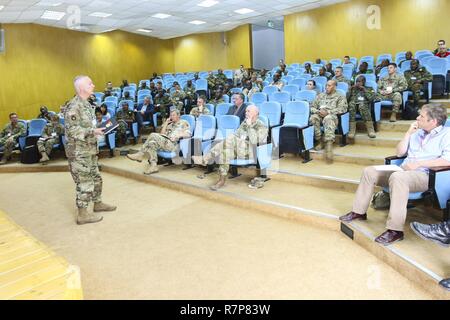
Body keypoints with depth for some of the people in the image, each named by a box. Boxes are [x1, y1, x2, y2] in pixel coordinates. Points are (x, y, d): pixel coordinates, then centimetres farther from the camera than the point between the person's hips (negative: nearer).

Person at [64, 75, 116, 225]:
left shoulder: (86, 104, 12)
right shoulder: (74, 106, -18)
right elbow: (71, 130, -23)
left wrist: (98, 128, 6)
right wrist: (93, 131, -24)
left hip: (90, 150, 9)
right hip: (79, 152, -9)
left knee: (96, 178, 19)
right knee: (84, 183, -2)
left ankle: (98, 204, 35)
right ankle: (82, 214, 9)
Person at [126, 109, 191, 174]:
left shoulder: (184, 123, 13)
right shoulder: (170, 124, 31)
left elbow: (188, 134, -1)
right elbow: (162, 134, 19)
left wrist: (178, 135, -15)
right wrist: (166, 123, 15)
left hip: (173, 144, -6)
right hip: (165, 142, 6)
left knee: (154, 135, -25)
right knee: (152, 143, -26)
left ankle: (140, 155, -18)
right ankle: (153, 166, -33)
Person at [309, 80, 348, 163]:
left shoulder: (340, 97, 17)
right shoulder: (320, 96, 29)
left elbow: (342, 108, -1)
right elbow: (312, 107, 20)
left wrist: (328, 112, -14)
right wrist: (318, 111, -5)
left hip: (332, 116, -3)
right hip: (319, 115, 3)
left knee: (328, 119, -41)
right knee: (313, 118, -34)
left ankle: (329, 144, -55)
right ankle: (319, 141, -27)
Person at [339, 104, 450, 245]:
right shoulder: (417, 132, 20)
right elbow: (400, 153, 15)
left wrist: (419, 163, -19)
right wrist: (408, 133, 6)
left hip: (425, 175, -8)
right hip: (404, 170, 8)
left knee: (397, 177, -38)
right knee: (369, 171, -4)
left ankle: (395, 230, -36)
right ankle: (359, 211, 3)